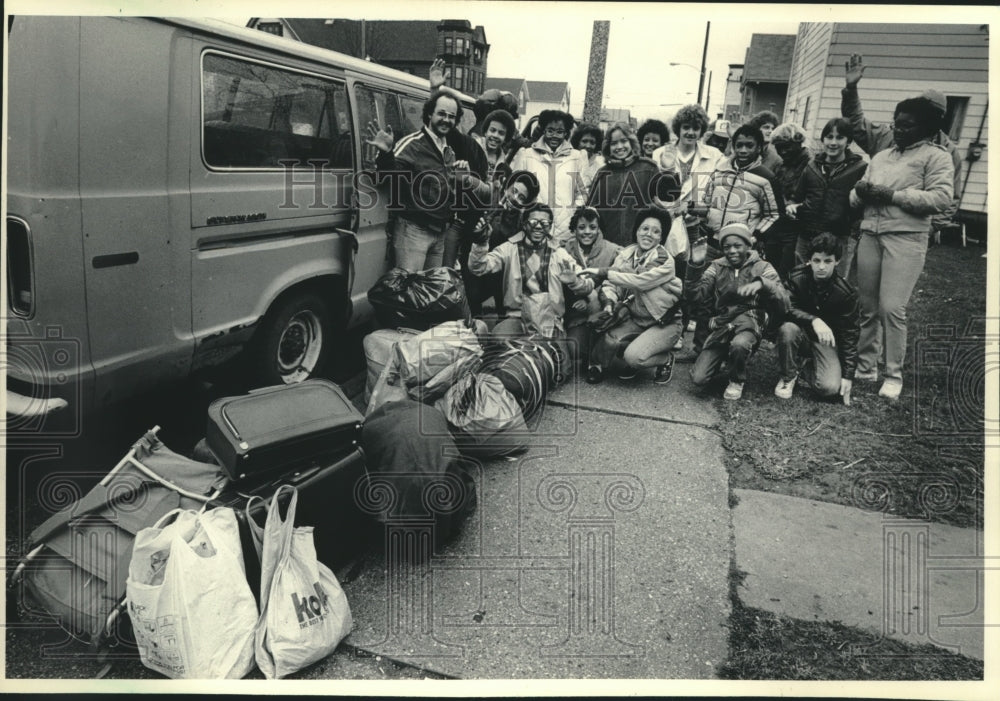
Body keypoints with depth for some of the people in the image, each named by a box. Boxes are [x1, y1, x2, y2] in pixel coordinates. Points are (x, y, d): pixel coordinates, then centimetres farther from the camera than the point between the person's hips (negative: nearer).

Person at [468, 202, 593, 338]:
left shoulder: (558, 253, 8)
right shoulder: (510, 248, 6)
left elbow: (588, 286, 4)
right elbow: (478, 268, -5)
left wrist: (573, 280, -20)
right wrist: (480, 246, -26)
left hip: (549, 319, 0)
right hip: (517, 316, 0)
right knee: (498, 334, -29)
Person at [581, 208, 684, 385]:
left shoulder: (665, 261, -17)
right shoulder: (625, 254, -1)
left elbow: (640, 281, -30)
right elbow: (611, 284, -8)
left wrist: (604, 273, -29)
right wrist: (609, 302, -31)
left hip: (664, 323, -4)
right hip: (636, 319, 4)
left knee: (634, 356, -26)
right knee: (608, 340, -24)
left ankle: (665, 359, 7)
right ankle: (597, 366, 10)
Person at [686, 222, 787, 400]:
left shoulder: (762, 267, 4)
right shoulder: (717, 267, 10)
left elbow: (783, 304, -7)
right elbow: (695, 297, -2)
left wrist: (762, 284, -26)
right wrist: (695, 265, -15)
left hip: (748, 323, -2)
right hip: (720, 326, 2)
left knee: (739, 344, -40)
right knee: (698, 378, -15)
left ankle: (737, 380, -5)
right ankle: (724, 359, 20)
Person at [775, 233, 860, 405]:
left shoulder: (846, 293, -15)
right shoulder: (798, 278, -13)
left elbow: (849, 334, -11)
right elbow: (787, 309, -21)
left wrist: (848, 376, -13)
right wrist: (813, 320, -41)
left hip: (826, 340, 0)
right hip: (801, 333, 1)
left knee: (830, 388, -24)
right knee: (787, 329, -36)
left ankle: (804, 368, 12)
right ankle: (788, 376, -10)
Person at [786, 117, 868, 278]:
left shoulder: (860, 168, 0)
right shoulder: (813, 166, 13)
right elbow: (797, 196, 19)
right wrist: (790, 205, -1)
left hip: (840, 239, -4)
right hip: (807, 237, 4)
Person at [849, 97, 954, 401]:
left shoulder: (936, 156, 3)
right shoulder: (880, 156, 22)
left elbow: (940, 198, -10)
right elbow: (855, 195, 18)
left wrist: (891, 195, -12)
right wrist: (861, 192, -6)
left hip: (906, 237, -5)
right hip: (870, 234, 6)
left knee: (891, 307, -12)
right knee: (867, 307, 7)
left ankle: (894, 375, 0)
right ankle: (866, 367, 18)